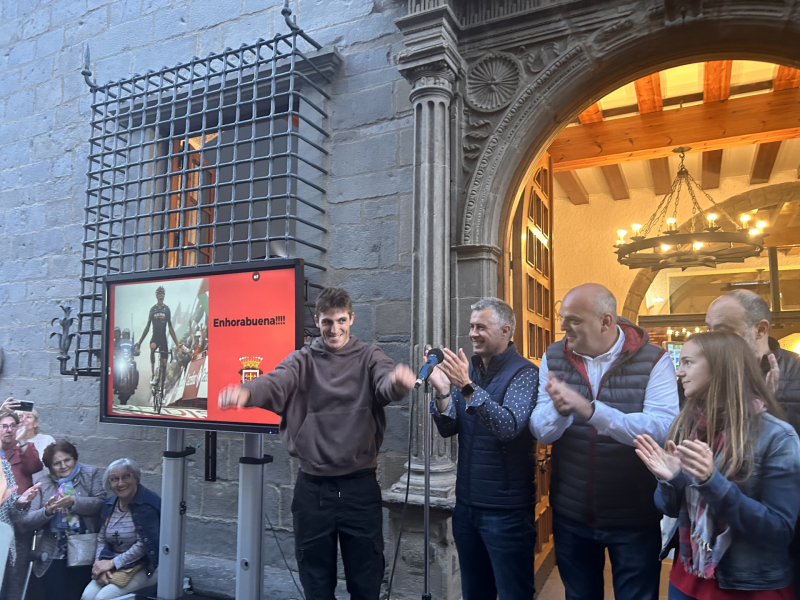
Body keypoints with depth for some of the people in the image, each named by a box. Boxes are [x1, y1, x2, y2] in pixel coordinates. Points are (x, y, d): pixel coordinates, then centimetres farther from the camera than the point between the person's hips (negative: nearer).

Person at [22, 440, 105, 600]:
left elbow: (101, 503, -9)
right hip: (54, 556, 2)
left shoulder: (92, 473, 2)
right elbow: (27, 522, 4)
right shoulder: (43, 484, 8)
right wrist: (47, 511, -15)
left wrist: (73, 502, -22)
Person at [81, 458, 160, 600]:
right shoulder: (109, 504, 8)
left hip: (141, 568, -6)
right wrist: (100, 564, -6)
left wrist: (113, 562, -11)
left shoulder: (148, 503, -14)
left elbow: (143, 544, -15)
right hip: (111, 567, 6)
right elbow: (101, 539, 11)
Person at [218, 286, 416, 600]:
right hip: (312, 487, 1)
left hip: (360, 486, 0)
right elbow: (276, 382, -18)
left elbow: (386, 382, -21)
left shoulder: (369, 358, 0)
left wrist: (399, 381, -46)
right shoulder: (302, 360, 2)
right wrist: (247, 391, -42)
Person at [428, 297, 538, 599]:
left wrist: (467, 387, -33)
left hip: (506, 510, -6)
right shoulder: (468, 370, 6)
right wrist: (442, 390, -16)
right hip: (466, 504, 6)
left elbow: (509, 427, -26)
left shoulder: (524, 373, -13)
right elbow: (449, 429, 2)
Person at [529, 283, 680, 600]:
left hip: (635, 518, -3)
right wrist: (559, 409, -31)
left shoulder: (652, 360, -13)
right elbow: (541, 432, -8)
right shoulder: (554, 357, -4)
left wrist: (589, 408, -37)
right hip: (571, 515, 3)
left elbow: (662, 430, -27)